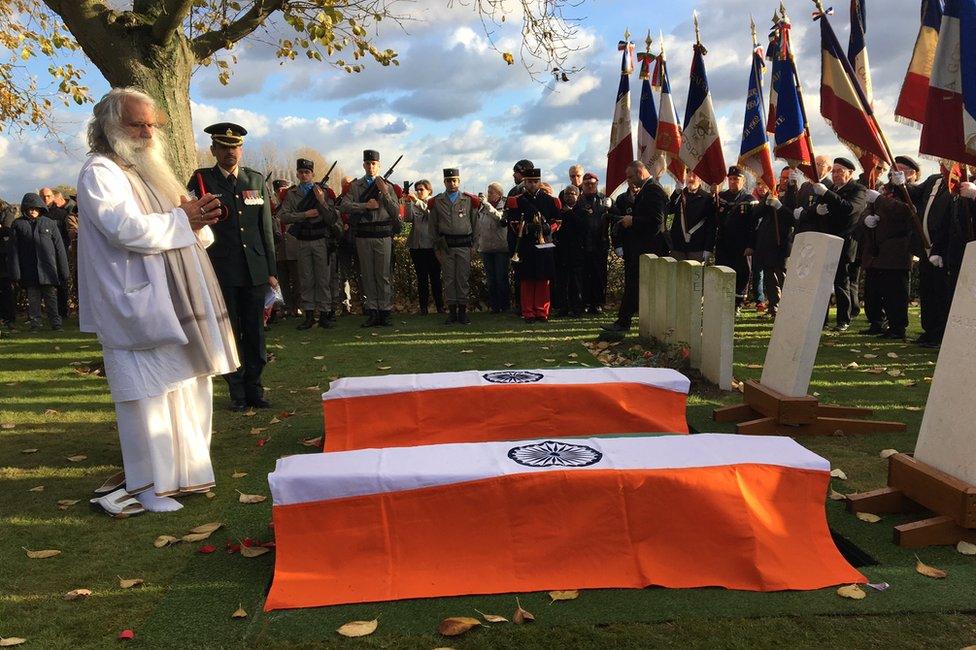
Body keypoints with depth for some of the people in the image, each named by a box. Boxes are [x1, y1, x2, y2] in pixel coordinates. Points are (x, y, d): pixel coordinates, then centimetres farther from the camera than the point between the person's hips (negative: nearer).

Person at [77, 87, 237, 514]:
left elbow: (167, 229, 19)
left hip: (173, 304, 9)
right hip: (138, 305, -9)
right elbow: (126, 229, -22)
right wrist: (183, 219, -17)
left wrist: (196, 217, -4)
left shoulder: (149, 170, 19)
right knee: (148, 391, -4)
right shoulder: (99, 174, -8)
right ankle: (147, 483, 8)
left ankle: (182, 469, 24)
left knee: (186, 386, 12)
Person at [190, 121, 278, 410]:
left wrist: (272, 270, 8)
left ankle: (254, 388, 16)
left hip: (255, 270, 3)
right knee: (230, 332, 4)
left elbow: (266, 227, 11)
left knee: (255, 332, 6)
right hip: (222, 271, -2)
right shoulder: (201, 180, 2)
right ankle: (237, 392, 14)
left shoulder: (257, 179, 11)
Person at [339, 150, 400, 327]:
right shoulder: (355, 186, 9)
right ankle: (372, 312, 11)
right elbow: (344, 205, -4)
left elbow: (396, 211, 0)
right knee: (367, 275, 5)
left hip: (383, 235, -1)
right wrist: (366, 205, -11)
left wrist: (385, 193, -11)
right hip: (363, 236, 1)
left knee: (384, 275, -1)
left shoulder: (387, 186, 7)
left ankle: (385, 312, 5)